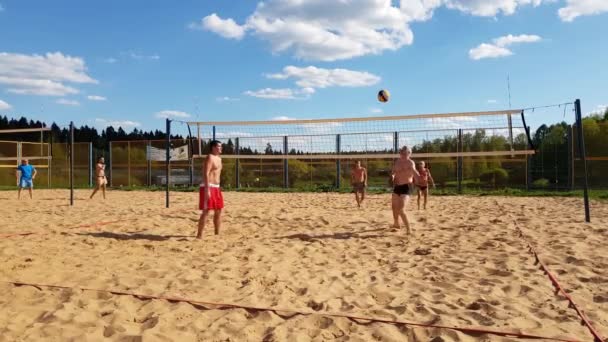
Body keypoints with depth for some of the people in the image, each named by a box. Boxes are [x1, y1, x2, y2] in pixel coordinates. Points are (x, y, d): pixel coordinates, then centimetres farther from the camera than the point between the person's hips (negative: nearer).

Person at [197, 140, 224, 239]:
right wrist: (207, 190, -26)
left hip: (216, 187, 10)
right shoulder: (209, 158, -12)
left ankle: (217, 233, 22)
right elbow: (206, 174, -20)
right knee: (206, 211, -10)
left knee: (218, 211, 12)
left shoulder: (219, 159, 17)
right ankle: (199, 235, -4)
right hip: (208, 187, -9)